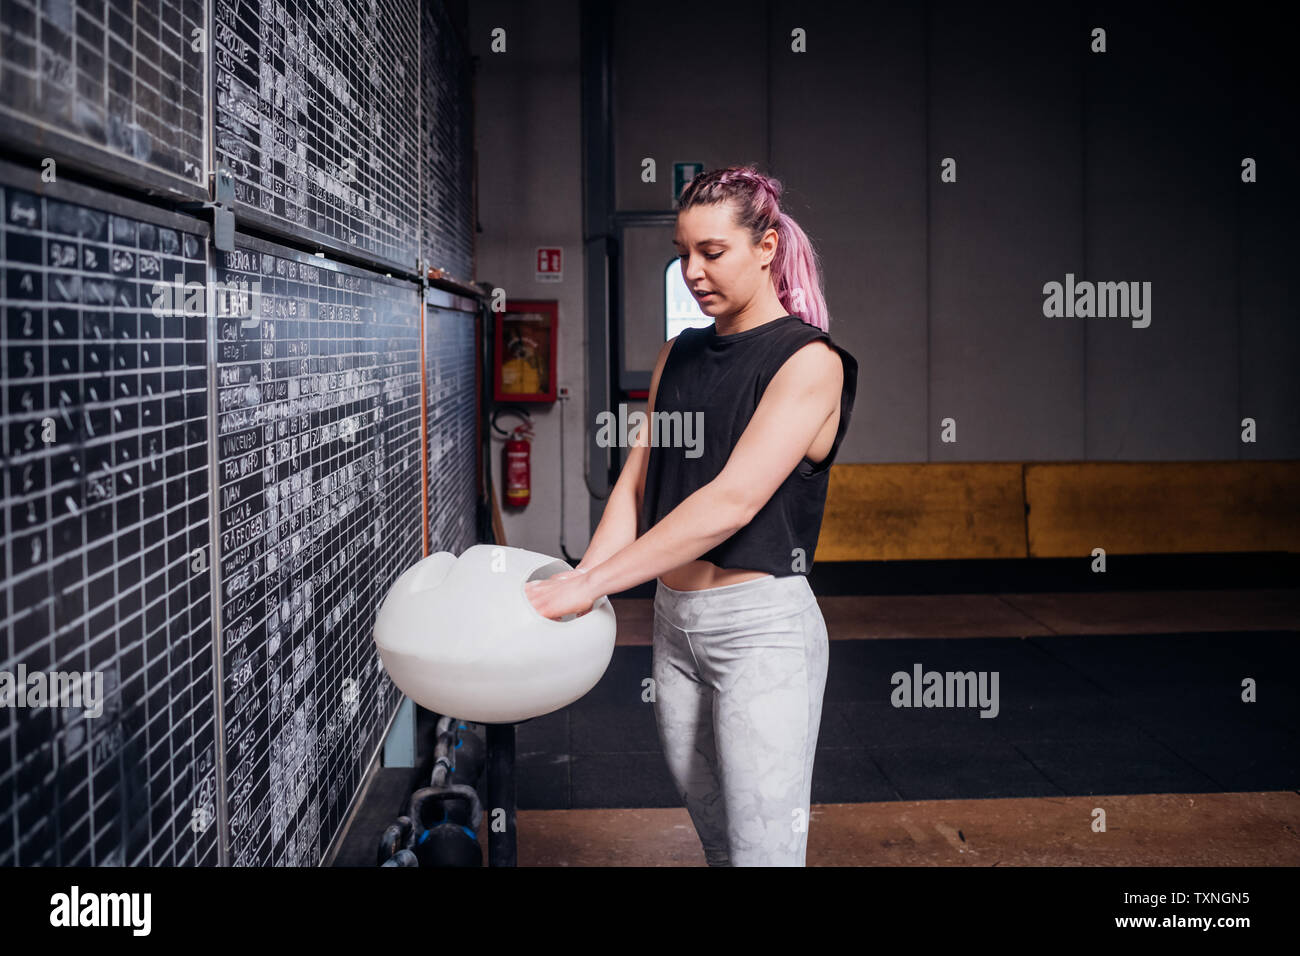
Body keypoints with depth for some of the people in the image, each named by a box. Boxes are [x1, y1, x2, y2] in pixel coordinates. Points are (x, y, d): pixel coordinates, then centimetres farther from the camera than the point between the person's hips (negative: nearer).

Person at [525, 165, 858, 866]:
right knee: (716, 842, 16)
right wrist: (577, 585, -7)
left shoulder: (808, 361, -10)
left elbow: (733, 500, -20)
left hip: (763, 629, -7)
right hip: (674, 624, 7)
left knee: (761, 851, -5)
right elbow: (637, 482, 9)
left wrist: (591, 582, -22)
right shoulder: (678, 355, 13)